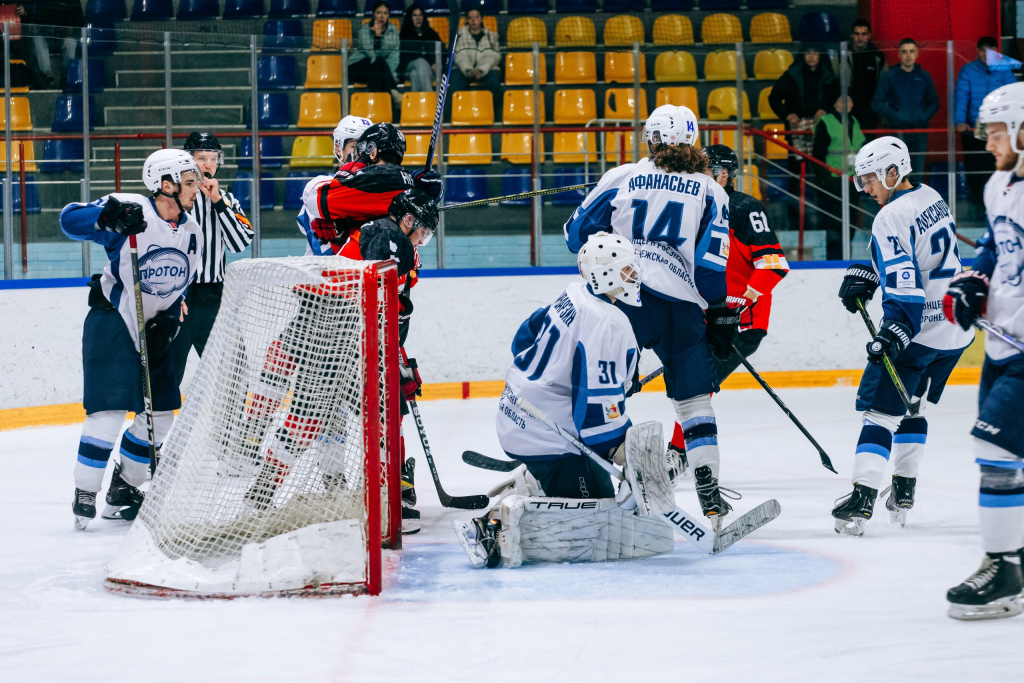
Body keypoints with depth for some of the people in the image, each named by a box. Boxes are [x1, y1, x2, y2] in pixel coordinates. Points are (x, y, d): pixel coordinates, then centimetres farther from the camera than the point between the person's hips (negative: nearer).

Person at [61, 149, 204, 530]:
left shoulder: (191, 234, 6)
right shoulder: (131, 212, -16)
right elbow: (70, 221, -23)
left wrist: (169, 321, -2)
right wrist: (108, 216, -40)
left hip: (153, 329, 7)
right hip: (111, 323, -7)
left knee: (160, 413, 8)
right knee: (110, 409, -15)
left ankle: (123, 489, 22)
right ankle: (85, 494, -7)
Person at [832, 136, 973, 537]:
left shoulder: (891, 218, -18)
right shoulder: (931, 199, 10)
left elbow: (905, 284, -27)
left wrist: (893, 333, -31)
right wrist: (865, 276, 13)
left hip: (917, 331, -9)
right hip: (954, 329, 9)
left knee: (881, 409, -8)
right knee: (911, 407, 21)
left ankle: (862, 498, -19)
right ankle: (904, 492, 24)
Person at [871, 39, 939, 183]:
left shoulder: (924, 76, 12)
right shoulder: (890, 76, 3)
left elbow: (934, 102, 17)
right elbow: (876, 103, 2)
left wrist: (926, 116, -4)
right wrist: (895, 116, -12)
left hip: (920, 130, 3)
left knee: (917, 174, 3)